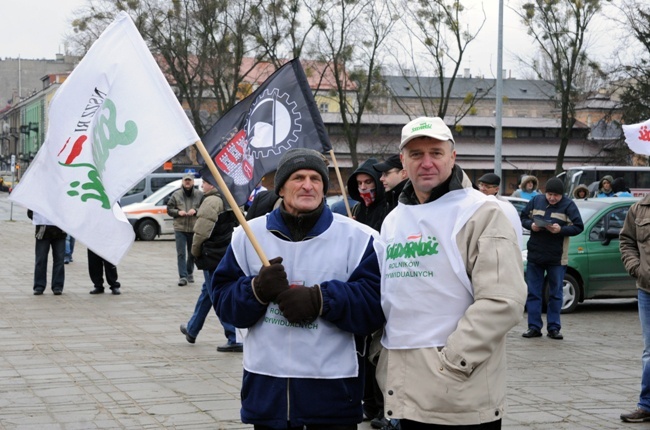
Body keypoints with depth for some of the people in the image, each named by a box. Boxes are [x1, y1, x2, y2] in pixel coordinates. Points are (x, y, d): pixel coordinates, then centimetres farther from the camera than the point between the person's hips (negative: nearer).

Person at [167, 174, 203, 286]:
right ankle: (183, 277, -9)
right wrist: (178, 212, -12)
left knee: (192, 253, 14)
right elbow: (169, 209, 7)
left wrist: (196, 210, -15)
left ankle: (189, 273, 32)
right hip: (180, 228, -1)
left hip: (194, 229, 1)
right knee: (181, 253, -7)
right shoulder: (176, 195, 4)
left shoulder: (199, 195, 3)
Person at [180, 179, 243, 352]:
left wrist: (196, 252, 0)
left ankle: (234, 339, -7)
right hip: (228, 255, 10)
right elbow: (236, 227, 16)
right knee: (207, 292, 22)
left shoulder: (211, 201, -17)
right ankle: (192, 330, 37)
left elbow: (201, 231, -18)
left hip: (212, 256, -10)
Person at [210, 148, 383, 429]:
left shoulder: (357, 238, -1)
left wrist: (321, 300, -19)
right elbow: (223, 300, 6)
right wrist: (257, 290, -14)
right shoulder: (249, 235, 7)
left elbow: (376, 303, -9)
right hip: (265, 384, 2)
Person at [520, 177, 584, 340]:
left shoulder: (569, 205, -3)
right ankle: (534, 327, 10)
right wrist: (531, 225, -9)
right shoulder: (536, 201, 5)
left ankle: (554, 328, 11)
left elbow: (578, 227, -5)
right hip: (535, 254, 2)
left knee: (556, 293, 4)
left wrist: (561, 229, -20)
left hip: (557, 257, -2)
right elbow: (523, 217, 12)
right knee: (533, 292, 4)